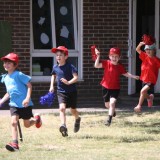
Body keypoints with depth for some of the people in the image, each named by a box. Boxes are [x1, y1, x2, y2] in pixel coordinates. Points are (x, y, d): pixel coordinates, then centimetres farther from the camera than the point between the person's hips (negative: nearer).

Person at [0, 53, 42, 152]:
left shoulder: (19, 75, -12)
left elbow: (29, 86, -13)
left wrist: (27, 98, -24)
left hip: (24, 104, -5)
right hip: (14, 104, 5)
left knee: (27, 124, 8)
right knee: (14, 122, -15)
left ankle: (36, 119, 41)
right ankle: (15, 143, -17)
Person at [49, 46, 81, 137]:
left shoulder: (70, 67, -14)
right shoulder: (55, 67, 2)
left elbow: (76, 77, -23)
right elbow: (53, 76, 23)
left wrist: (68, 82, -39)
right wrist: (52, 86, 14)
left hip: (71, 91, -2)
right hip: (61, 92, 2)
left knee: (73, 110, 13)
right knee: (62, 108, -20)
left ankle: (77, 119, 47)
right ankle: (63, 127, -31)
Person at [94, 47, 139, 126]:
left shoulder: (120, 66, -6)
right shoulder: (106, 63, -10)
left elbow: (126, 74, 8)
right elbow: (96, 65, -19)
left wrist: (133, 76, -4)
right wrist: (98, 57, -30)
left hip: (115, 88, -1)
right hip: (106, 87, 2)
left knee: (112, 102, -21)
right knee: (107, 104, 17)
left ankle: (109, 119, -14)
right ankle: (113, 111, 52)